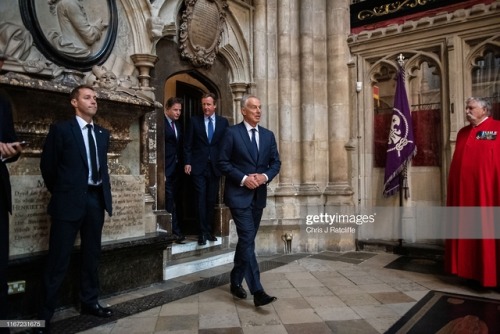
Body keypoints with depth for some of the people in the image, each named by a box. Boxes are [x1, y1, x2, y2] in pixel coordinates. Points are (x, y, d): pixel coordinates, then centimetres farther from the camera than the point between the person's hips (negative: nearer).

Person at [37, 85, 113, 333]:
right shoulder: (61, 129, -3)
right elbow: (47, 165, 1)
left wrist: (104, 191, 10)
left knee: (91, 254, 14)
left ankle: (90, 302, 28)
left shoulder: (103, 133, 13)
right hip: (70, 200, -5)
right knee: (58, 259, 0)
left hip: (96, 199, 6)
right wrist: (59, 192, 7)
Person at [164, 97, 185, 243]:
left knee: (174, 201, 10)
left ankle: (174, 229, 16)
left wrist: (181, 165, 8)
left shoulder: (177, 125, 16)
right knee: (169, 201, -6)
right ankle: (175, 231, -2)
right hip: (166, 169, -7)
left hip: (176, 169, 8)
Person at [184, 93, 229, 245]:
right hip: (198, 166, -1)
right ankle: (203, 232, 4)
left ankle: (209, 230, 21)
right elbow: (188, 144, 2)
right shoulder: (194, 120, 3)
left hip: (215, 166, 2)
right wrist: (187, 162, -6)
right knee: (201, 200, -3)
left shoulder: (223, 122, 6)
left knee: (212, 200, 9)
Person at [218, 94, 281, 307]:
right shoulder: (232, 133, -5)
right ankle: (257, 291, -9)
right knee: (248, 240, -11)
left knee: (246, 240, 13)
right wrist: (243, 178, -17)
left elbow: (276, 162, 10)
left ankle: (236, 282, 29)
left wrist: (265, 176, -9)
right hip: (239, 194, -6)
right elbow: (223, 163, -7)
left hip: (258, 195, 6)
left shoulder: (268, 135, 11)